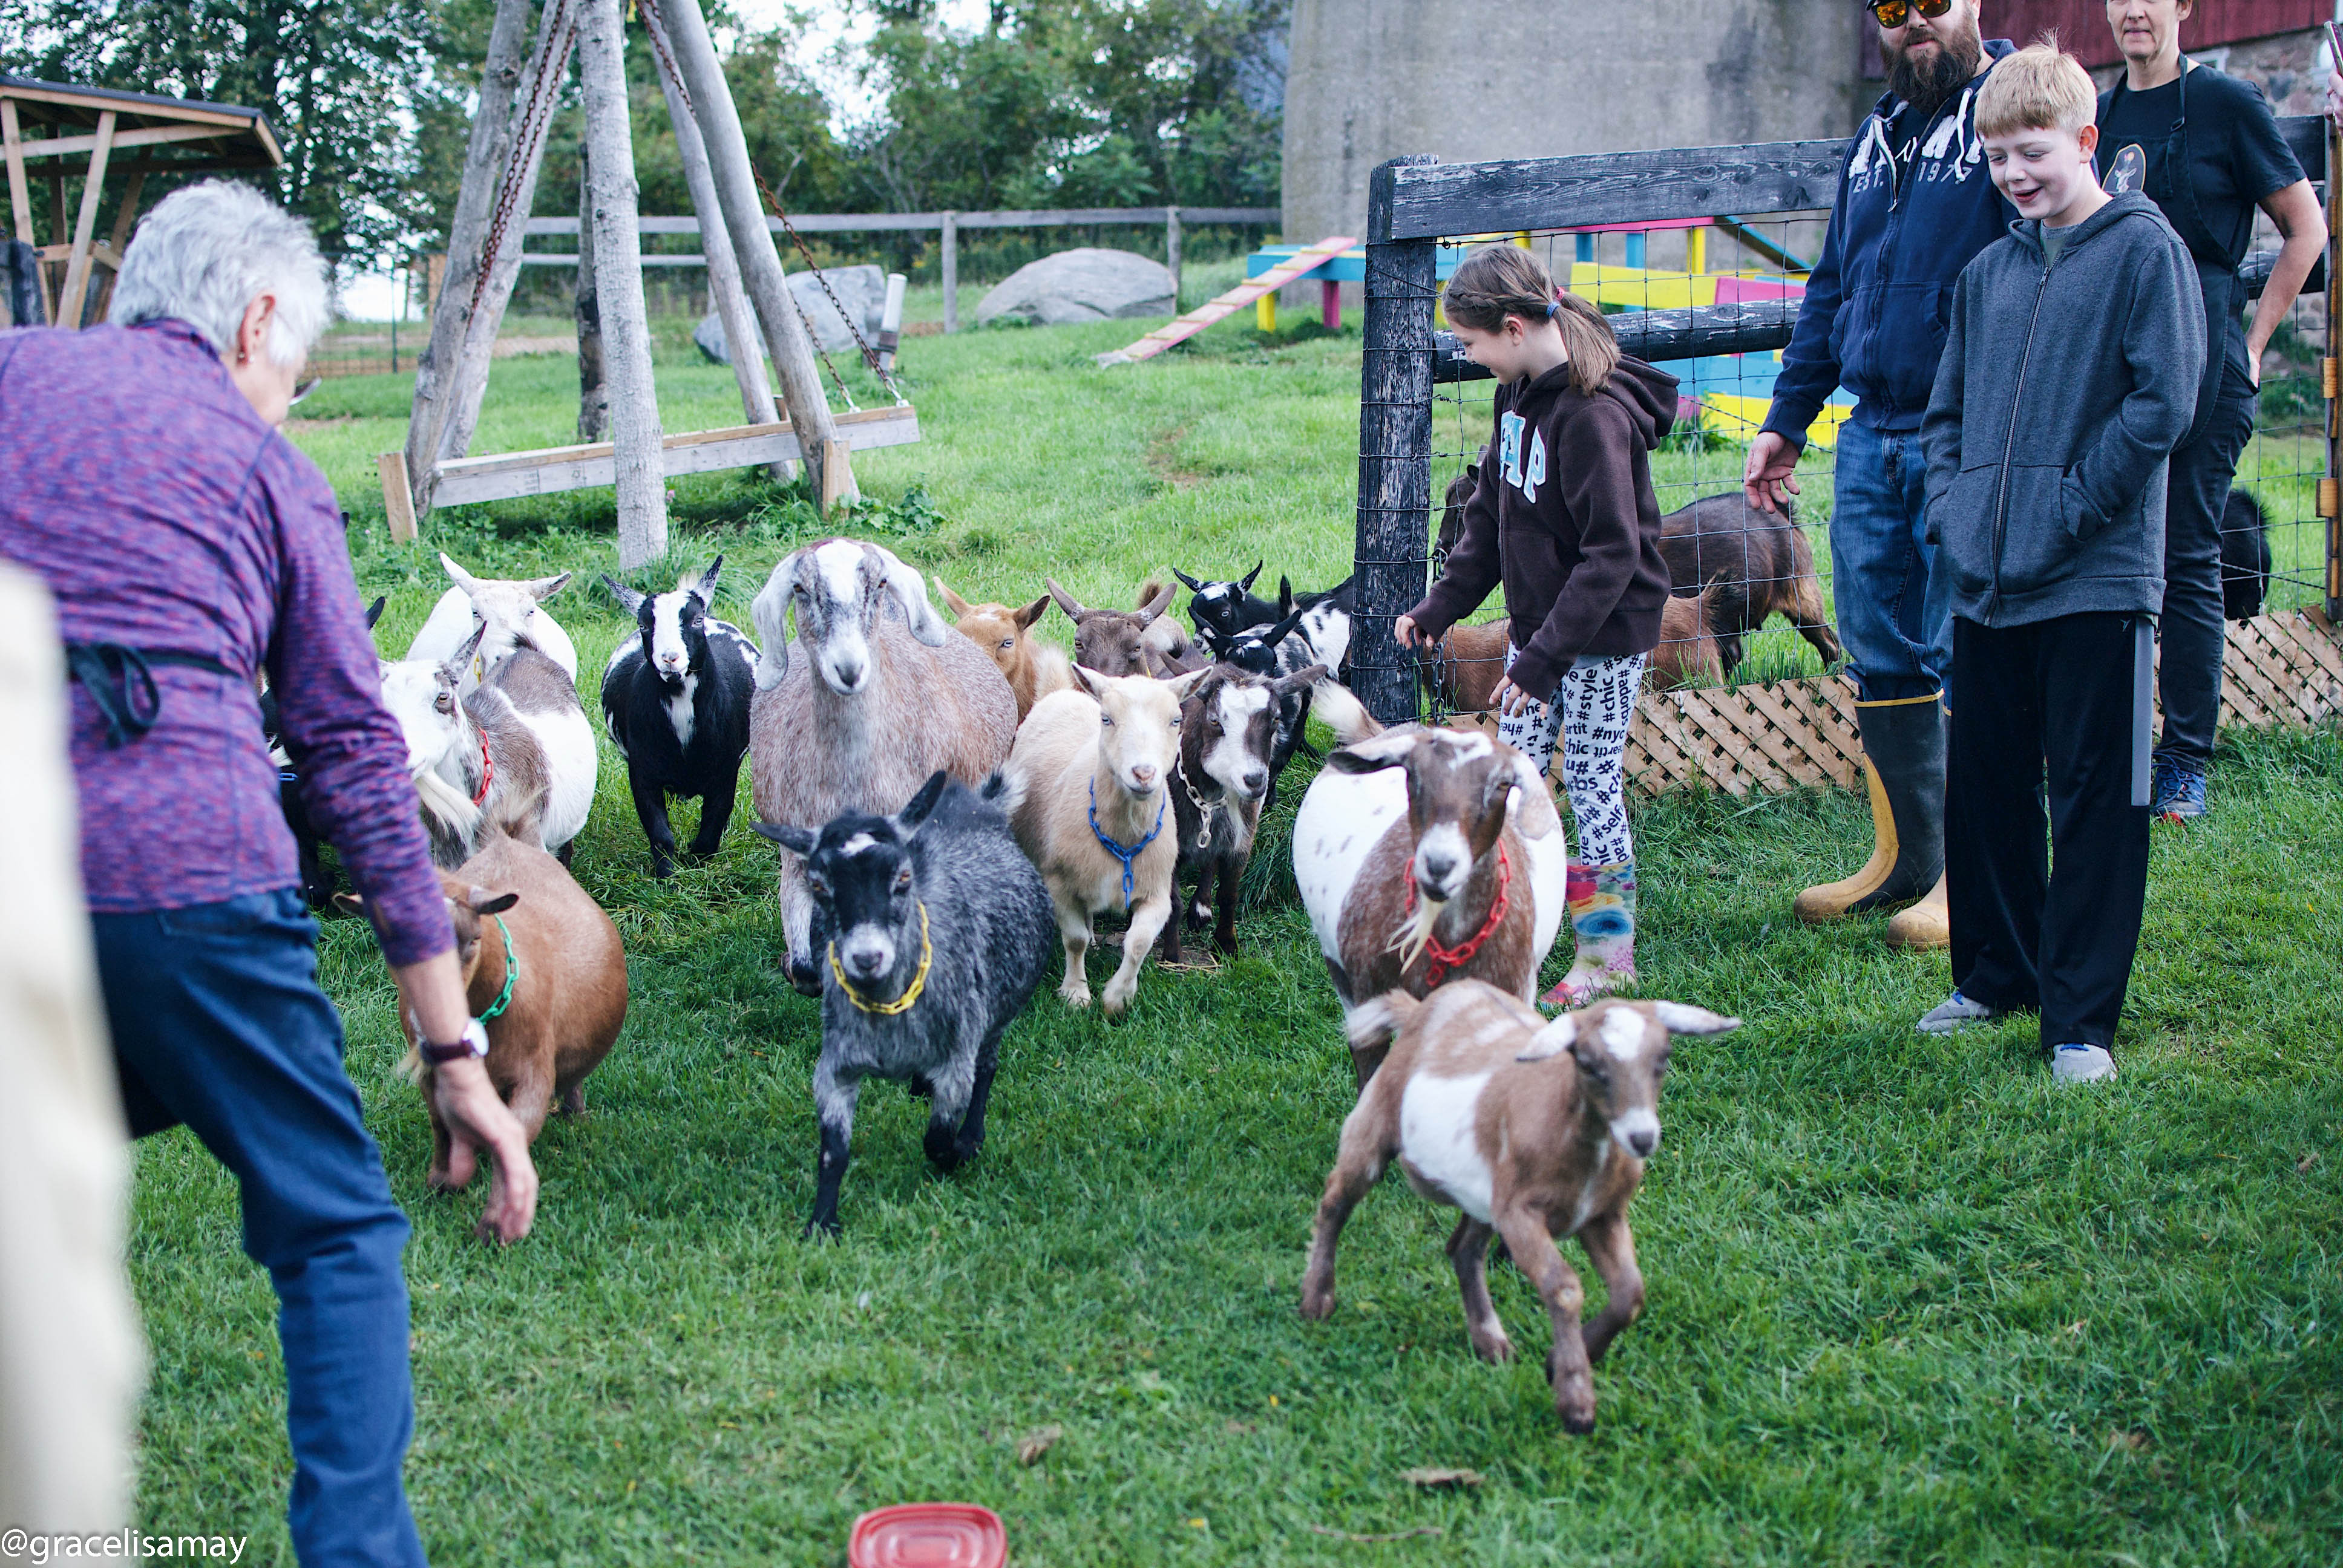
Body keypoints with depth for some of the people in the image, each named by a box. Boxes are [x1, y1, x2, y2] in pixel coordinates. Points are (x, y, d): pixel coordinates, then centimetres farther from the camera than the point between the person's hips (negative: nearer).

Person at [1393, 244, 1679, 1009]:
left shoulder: (1594, 414, -24)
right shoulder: (1522, 394, 5)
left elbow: (1613, 554, -25)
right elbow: (1489, 519, 15)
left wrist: (1544, 657, -26)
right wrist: (1440, 606, 8)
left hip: (1605, 636, -8)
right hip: (1537, 624, 8)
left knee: (1591, 782, 0)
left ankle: (1608, 952, 12)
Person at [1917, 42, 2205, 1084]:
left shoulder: (2144, 251, -4)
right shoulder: (1988, 274, 14)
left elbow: (2163, 404, -11)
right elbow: (1947, 411, 21)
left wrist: (2065, 510, -13)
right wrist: (1951, 510, 4)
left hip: (2096, 582, -6)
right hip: (1987, 587, 6)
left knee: (2095, 802, 0)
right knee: (1982, 793, 13)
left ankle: (2080, 1019, 6)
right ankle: (1997, 977, 29)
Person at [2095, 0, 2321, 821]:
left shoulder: (2226, 103, -2)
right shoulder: (2099, 114, 14)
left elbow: (2306, 227, 2)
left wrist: (2252, 342, -1)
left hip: (2198, 369, -5)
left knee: (2187, 563, -1)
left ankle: (2186, 762, 5)